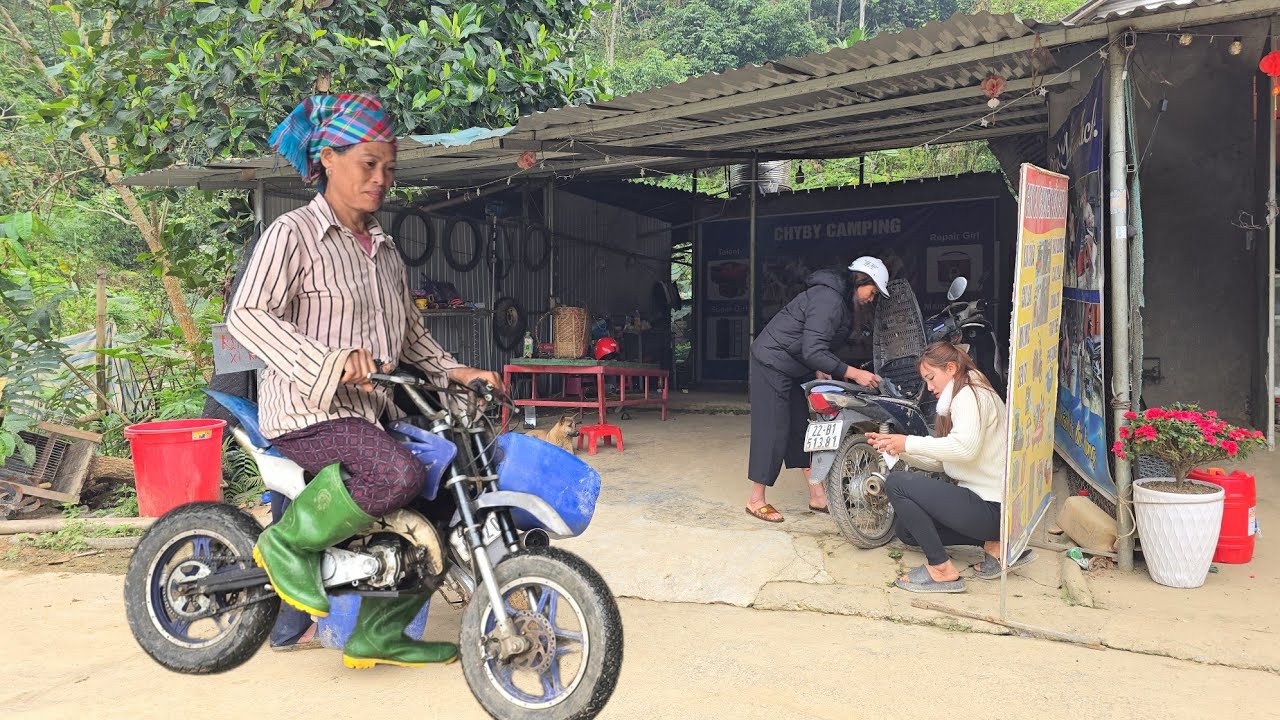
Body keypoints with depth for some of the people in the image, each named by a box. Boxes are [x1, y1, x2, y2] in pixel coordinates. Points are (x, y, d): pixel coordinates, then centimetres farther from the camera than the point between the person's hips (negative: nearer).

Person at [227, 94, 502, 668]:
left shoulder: (383, 247, 20)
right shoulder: (293, 233, -5)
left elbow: (409, 330, 27)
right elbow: (247, 315, -17)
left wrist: (452, 371, 11)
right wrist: (331, 360, -30)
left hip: (373, 410, 8)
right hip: (310, 409, -8)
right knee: (399, 476, -33)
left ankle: (379, 636, 20)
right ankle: (289, 542, -6)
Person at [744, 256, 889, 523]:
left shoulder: (840, 299, 10)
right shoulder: (829, 299, -24)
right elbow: (813, 351, -29)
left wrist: (820, 370, 3)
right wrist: (853, 373, -28)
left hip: (793, 368, 10)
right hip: (773, 363, -10)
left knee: (803, 429, 10)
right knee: (773, 431, -8)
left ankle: (817, 496, 16)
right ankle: (756, 500, 1)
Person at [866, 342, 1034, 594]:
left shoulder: (969, 395, -11)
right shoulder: (960, 399, 20)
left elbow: (965, 447, -31)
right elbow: (939, 463, 14)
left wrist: (910, 443, -22)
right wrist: (896, 447, 2)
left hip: (989, 508, -11)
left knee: (896, 483, -16)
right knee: (907, 530, 16)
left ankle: (942, 570, -12)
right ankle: (991, 542, 9)